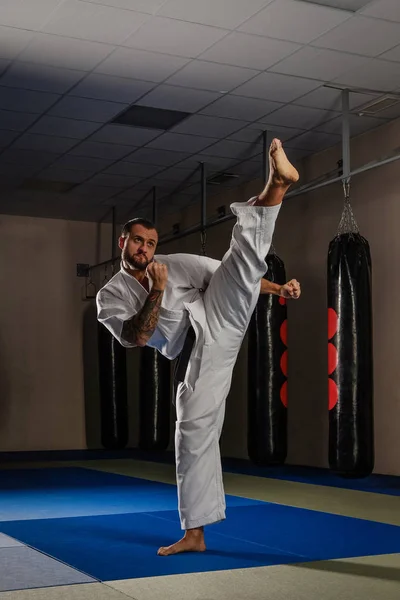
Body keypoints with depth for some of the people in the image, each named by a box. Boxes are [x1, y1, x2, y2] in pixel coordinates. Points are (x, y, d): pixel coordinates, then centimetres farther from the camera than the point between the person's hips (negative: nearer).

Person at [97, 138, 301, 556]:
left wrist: (277, 290, 0)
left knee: (244, 251, -17)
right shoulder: (110, 296, 9)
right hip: (197, 357, 1)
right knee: (193, 434, -1)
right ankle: (194, 533, 9)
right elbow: (136, 337, -8)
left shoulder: (176, 264, 10)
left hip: (217, 323, 0)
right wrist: (157, 293, -13)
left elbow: (232, 273, 9)